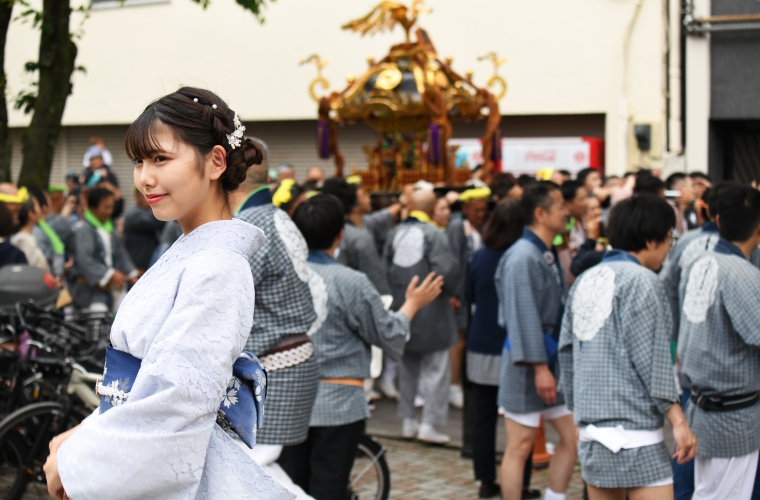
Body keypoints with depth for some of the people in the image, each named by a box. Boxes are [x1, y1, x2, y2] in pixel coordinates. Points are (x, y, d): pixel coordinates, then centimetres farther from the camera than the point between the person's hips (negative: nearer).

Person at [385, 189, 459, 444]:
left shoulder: (395, 234, 3)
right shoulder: (434, 234, -14)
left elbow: (385, 268, 6)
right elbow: (446, 270, -21)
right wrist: (451, 292, -3)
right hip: (431, 311, -6)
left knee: (408, 367, 17)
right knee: (436, 368, 1)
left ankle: (408, 421, 22)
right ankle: (429, 424, -3)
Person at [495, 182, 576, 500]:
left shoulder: (548, 255, 14)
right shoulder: (522, 257, -17)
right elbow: (524, 317, -21)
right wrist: (539, 367, -22)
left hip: (553, 362, 10)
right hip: (528, 365, -10)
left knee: (572, 438, 11)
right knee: (520, 447, -1)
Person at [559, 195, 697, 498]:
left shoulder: (585, 281, 14)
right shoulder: (641, 281, -9)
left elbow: (567, 353, 17)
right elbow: (652, 360, -13)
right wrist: (678, 421, -11)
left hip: (590, 428, 8)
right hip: (633, 427, -8)